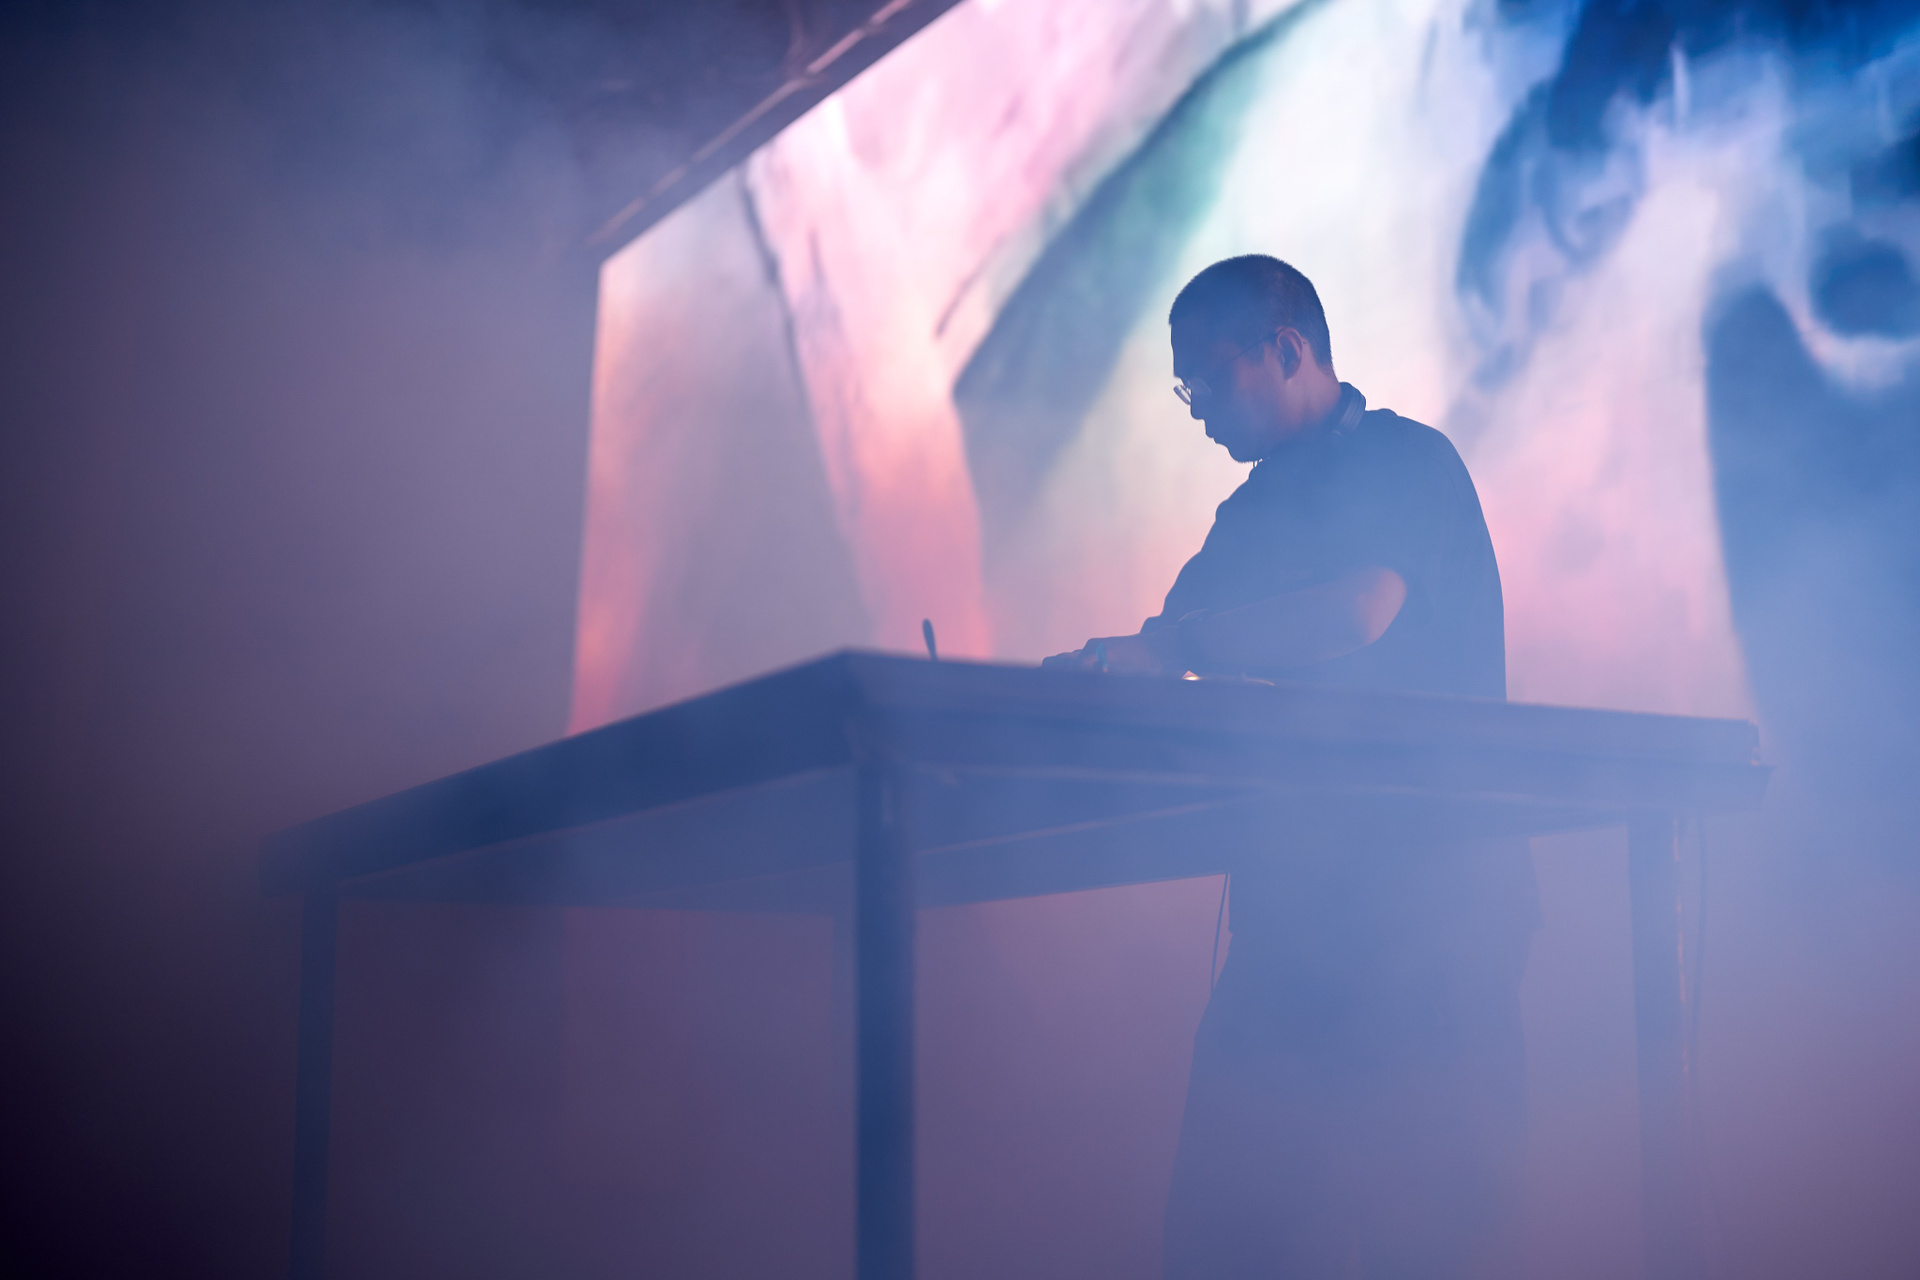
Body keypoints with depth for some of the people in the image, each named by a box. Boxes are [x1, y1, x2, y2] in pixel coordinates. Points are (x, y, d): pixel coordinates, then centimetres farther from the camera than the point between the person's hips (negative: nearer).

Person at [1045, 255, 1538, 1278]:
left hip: (1429, 905, -7)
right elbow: (1172, 685, 18)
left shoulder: (1405, 461, -1)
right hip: (1293, 911, 7)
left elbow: (1359, 610, -21)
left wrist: (1167, 643, -22)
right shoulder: (1252, 513, 22)